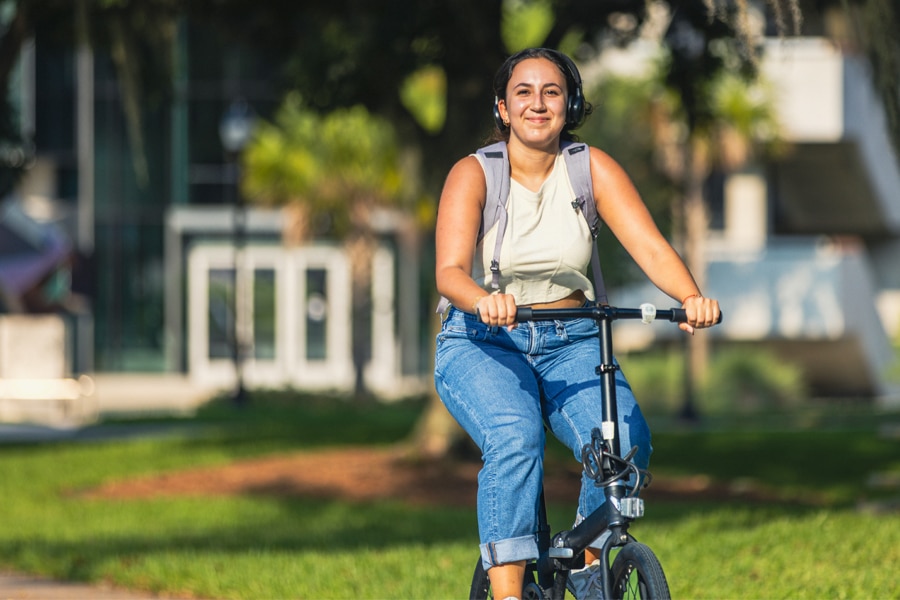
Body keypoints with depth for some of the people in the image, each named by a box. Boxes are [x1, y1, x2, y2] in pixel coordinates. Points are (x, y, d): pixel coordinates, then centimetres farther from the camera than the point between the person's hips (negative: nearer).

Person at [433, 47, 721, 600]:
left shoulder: (591, 169, -2)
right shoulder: (473, 174, -8)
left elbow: (649, 245, -14)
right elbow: (449, 271, -22)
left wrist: (691, 297, -35)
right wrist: (485, 301, -45)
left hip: (571, 345, 2)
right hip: (482, 345, -2)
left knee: (626, 441, -25)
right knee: (515, 440, -33)